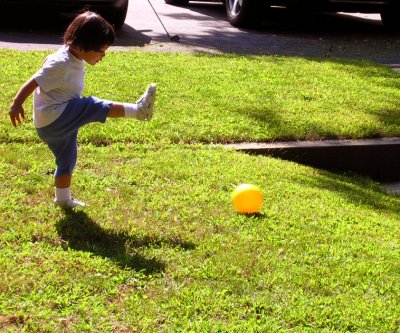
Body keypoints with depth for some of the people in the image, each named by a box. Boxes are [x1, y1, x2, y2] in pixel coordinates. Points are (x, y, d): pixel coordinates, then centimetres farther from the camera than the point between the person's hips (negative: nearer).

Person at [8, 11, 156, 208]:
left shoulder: (75, 61, 9)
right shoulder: (60, 64, -21)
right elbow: (33, 83, -24)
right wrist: (16, 104, -29)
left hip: (61, 124, 10)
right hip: (52, 120, -10)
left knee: (67, 161, 20)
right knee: (92, 107, -22)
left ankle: (63, 199, 34)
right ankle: (138, 110, -21)